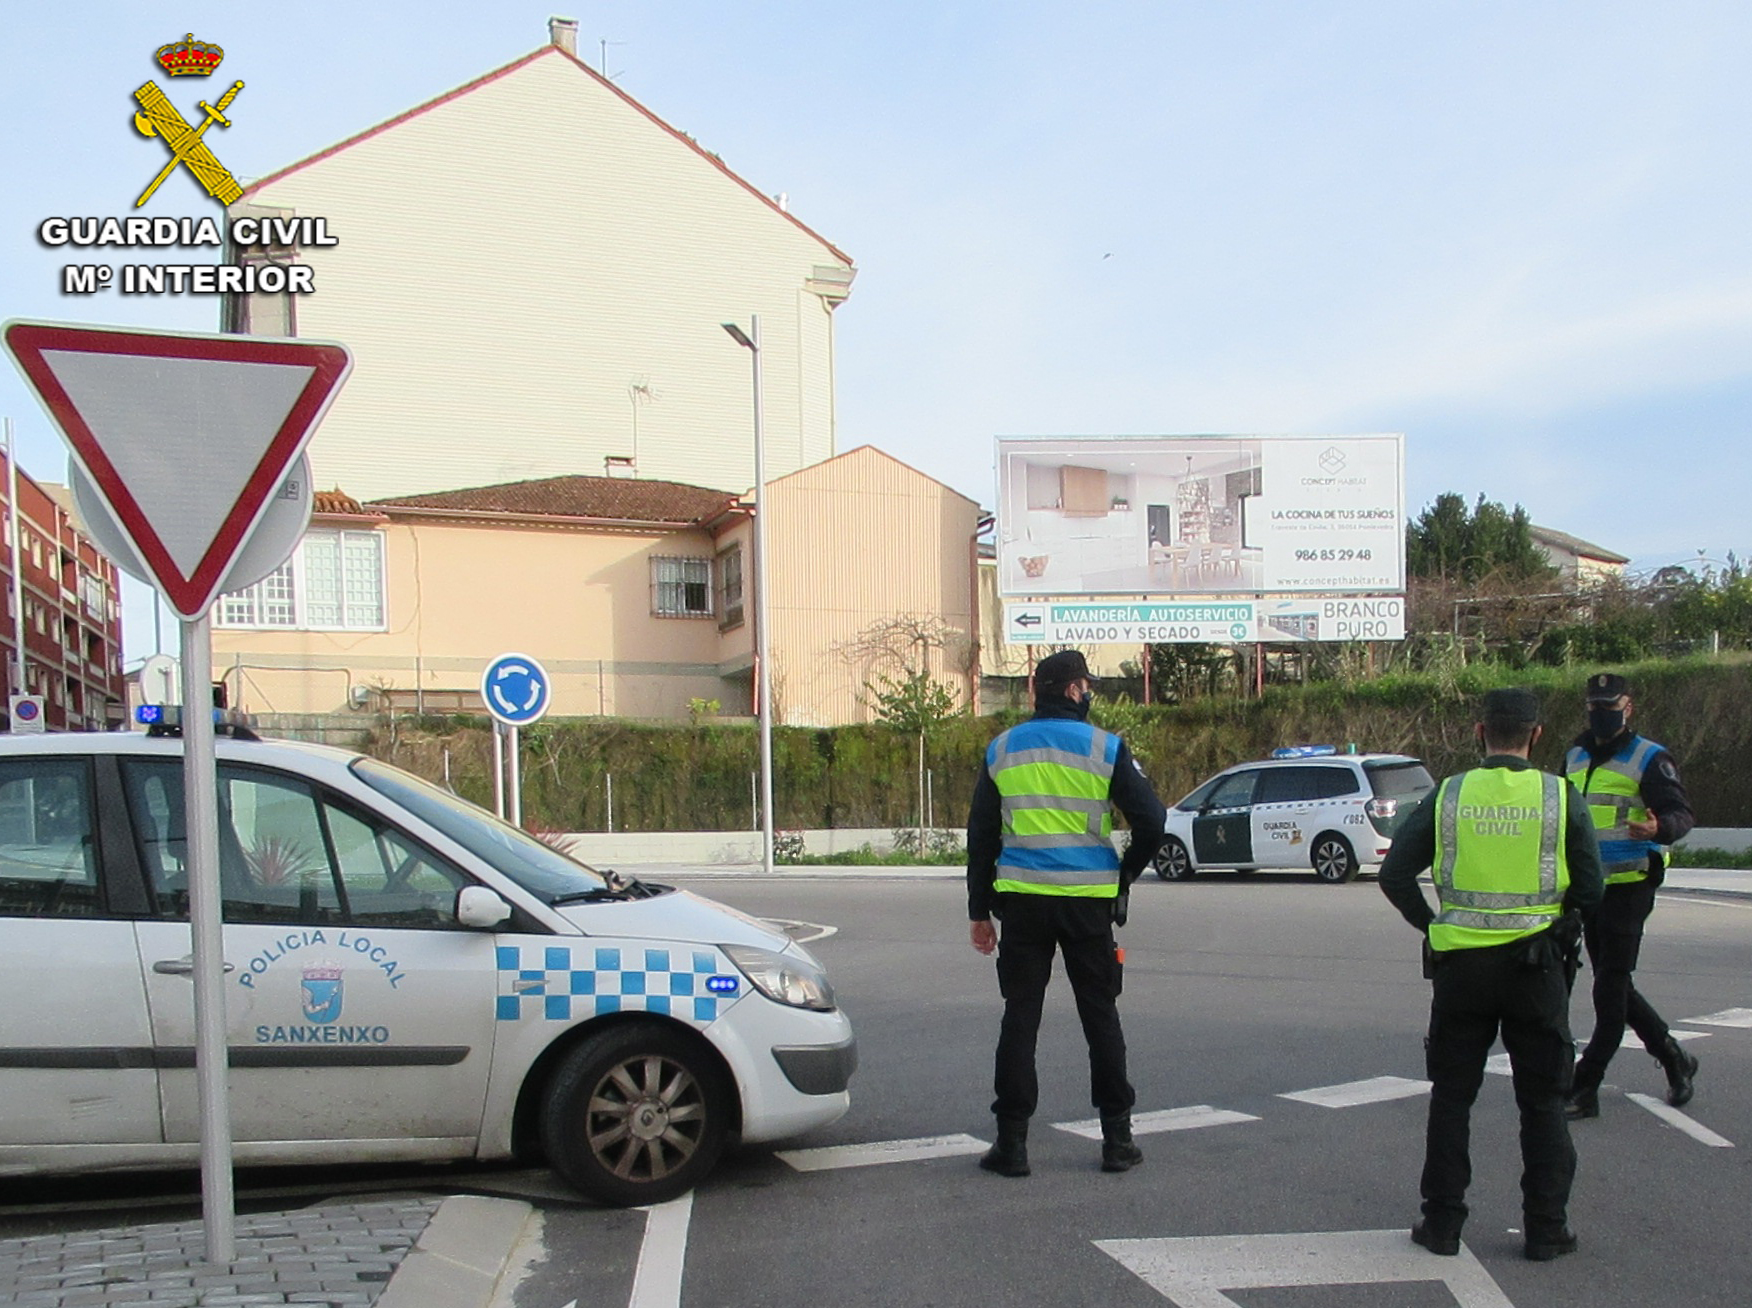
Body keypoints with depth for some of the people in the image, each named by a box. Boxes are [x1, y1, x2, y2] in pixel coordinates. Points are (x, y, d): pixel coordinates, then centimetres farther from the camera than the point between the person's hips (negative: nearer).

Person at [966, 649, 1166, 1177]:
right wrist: (1125, 875, 10)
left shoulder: (1001, 751, 7)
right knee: (1100, 1017, 9)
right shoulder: (1104, 748, -3)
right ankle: (1116, 1139, 14)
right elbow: (1151, 822, -7)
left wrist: (979, 910, 13)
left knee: (1019, 1018, 6)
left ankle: (1011, 1142, 5)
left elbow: (981, 836, 8)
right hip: (1088, 901, -2)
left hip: (1021, 900, 2)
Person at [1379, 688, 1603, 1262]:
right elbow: (1590, 889, -2)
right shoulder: (1560, 797, -5)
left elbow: (1395, 875, -3)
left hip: (1461, 966, 1)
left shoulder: (1447, 795, -2)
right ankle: (1546, 1229, 14)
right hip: (1537, 967, 0)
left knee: (1451, 1097, 12)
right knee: (1542, 1102, 11)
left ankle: (1442, 1222, 14)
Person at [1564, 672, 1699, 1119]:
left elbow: (1682, 812, -16)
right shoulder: (1575, 758, 13)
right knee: (1614, 987, 13)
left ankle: (1584, 1089, -1)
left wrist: (1659, 828, -37)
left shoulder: (1649, 759, -7)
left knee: (1610, 991, -5)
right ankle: (1675, 1060, 31)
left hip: (1629, 887, -7)